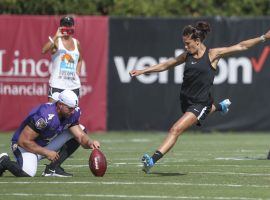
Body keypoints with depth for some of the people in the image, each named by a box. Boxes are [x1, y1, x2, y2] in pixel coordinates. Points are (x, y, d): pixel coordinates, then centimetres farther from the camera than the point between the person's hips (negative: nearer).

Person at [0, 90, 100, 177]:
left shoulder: (72, 114, -10)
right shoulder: (45, 117, -33)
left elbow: (81, 137, -7)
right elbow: (23, 141, -29)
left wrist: (89, 142, -31)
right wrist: (46, 153, -23)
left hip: (45, 145, 8)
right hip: (24, 145, -8)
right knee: (28, 173, -38)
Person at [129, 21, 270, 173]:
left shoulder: (212, 55, -8)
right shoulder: (187, 56, 6)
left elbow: (241, 46, -7)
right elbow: (166, 65, 16)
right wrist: (142, 71, 12)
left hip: (201, 103, -7)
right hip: (187, 102, 7)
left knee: (176, 129, -19)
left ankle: (152, 160, -26)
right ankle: (220, 107, 61)